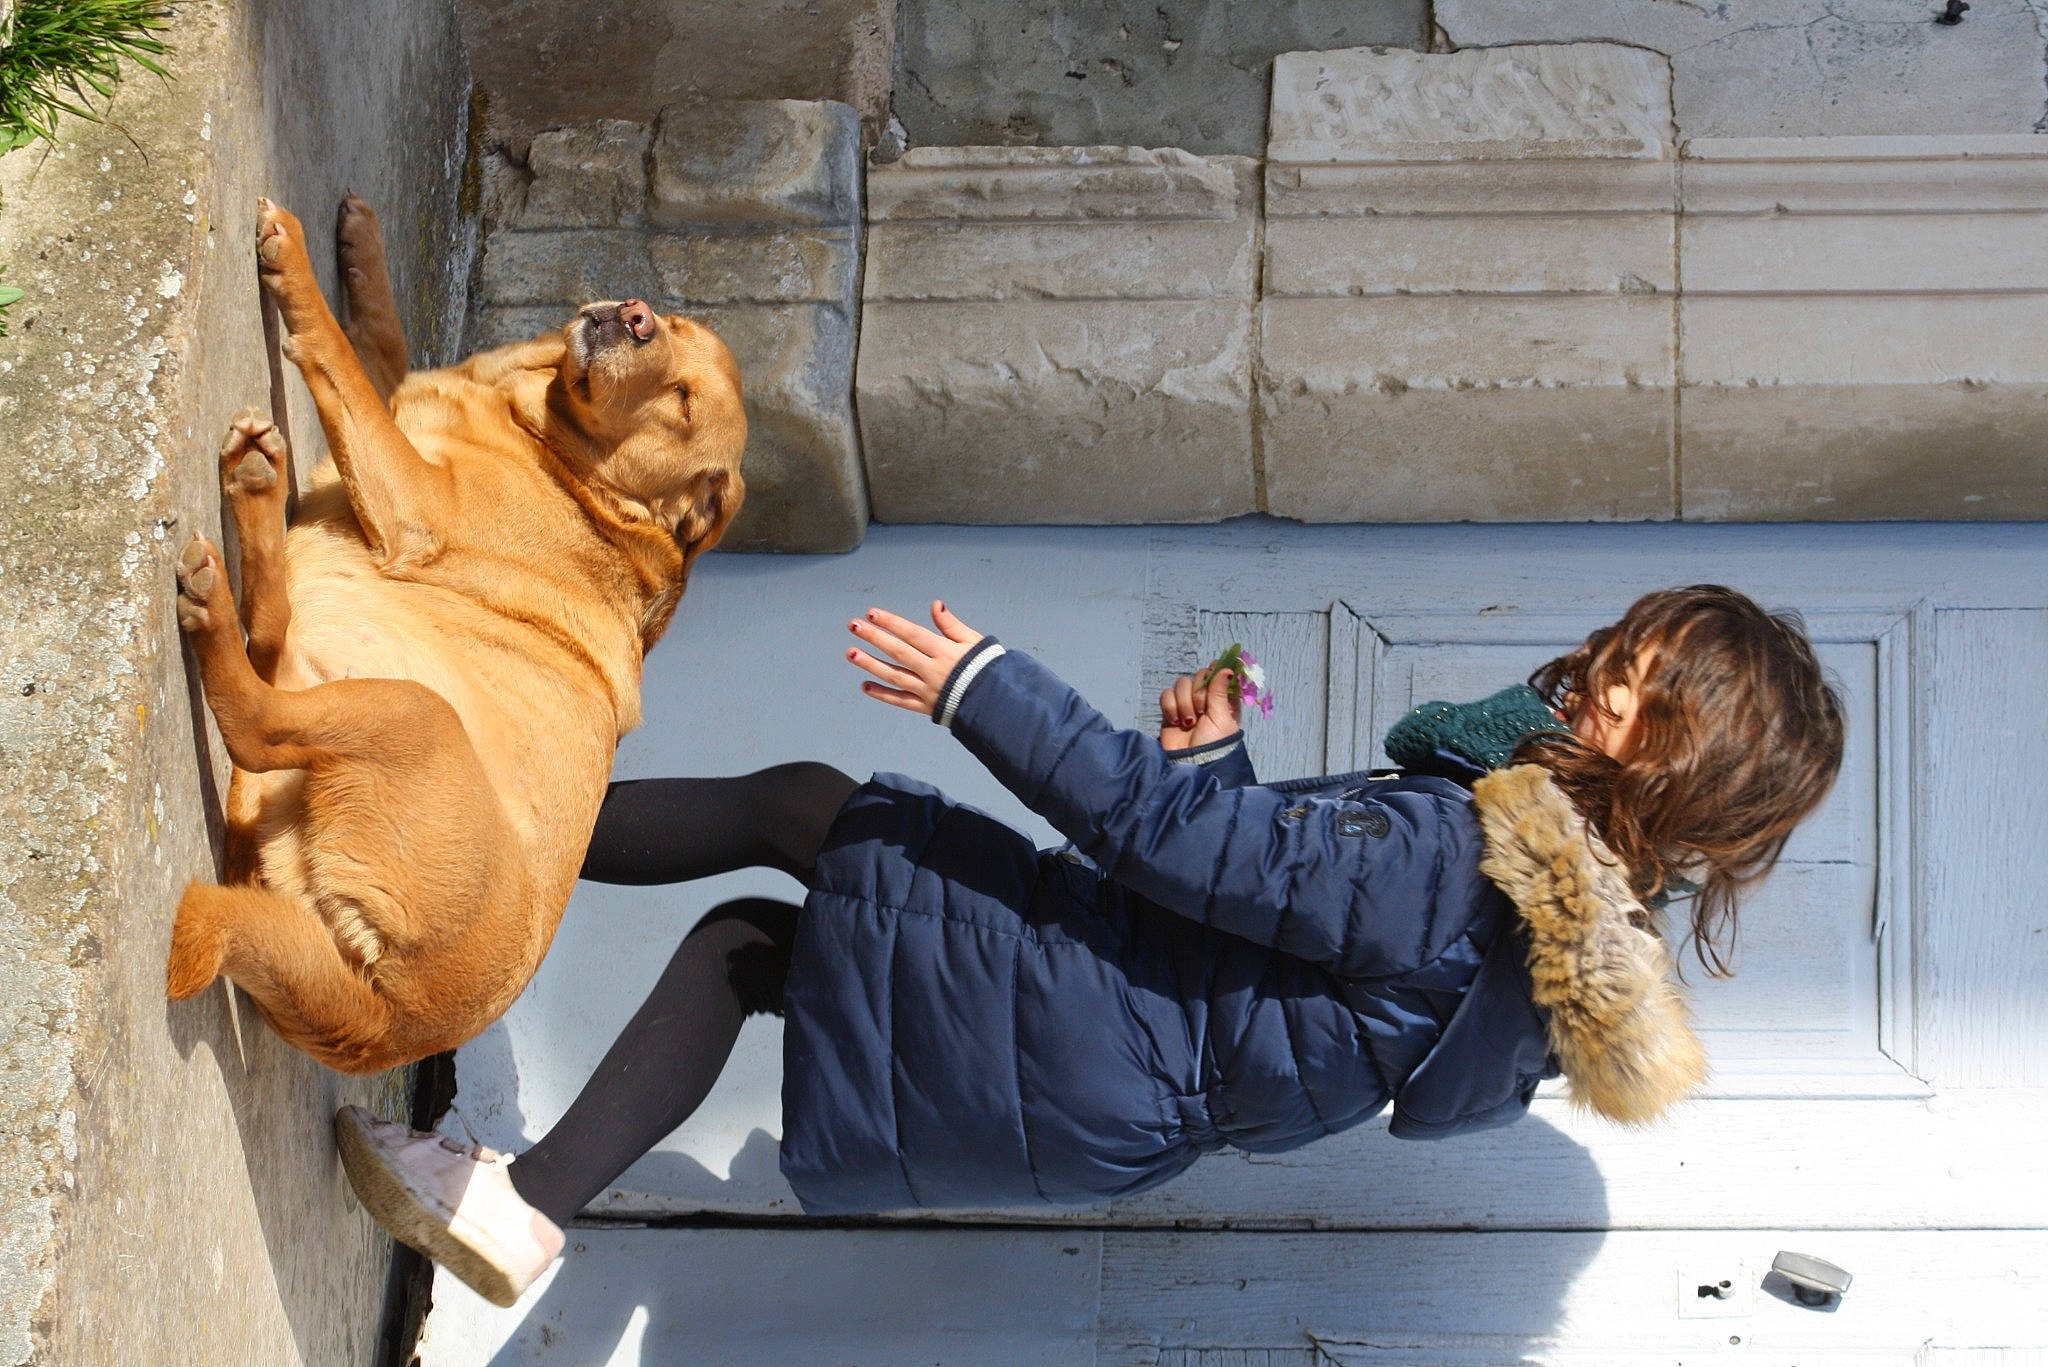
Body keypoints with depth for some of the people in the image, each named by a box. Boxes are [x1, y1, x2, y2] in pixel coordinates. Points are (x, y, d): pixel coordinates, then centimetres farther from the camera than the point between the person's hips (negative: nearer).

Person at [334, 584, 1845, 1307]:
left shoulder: (1450, 856, -24)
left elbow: (1171, 833, -23)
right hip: (1130, 1107, 9)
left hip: (1085, 1066, -9)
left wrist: (984, 685, -16)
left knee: (801, 803, -2)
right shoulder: (1561, 875, 6)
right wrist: (1219, 763, 1)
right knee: (742, 938, 15)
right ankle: (526, 1208, 11)